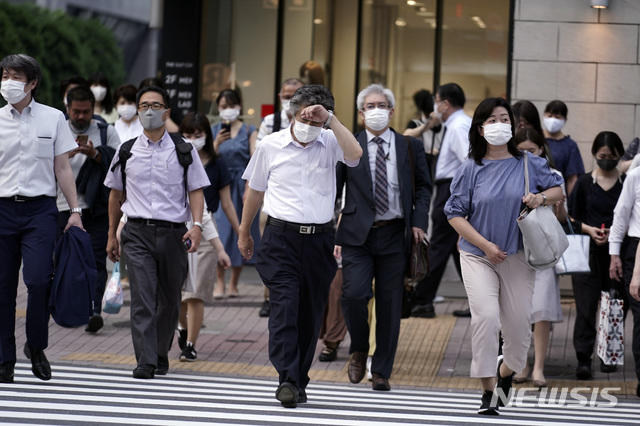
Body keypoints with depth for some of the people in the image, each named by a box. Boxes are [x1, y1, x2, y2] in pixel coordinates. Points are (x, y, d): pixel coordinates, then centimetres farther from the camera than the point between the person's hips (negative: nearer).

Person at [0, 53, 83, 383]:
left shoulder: (53, 118, 7)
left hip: (40, 210, -1)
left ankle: (36, 347, 7)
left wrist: (75, 210, 2)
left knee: (38, 279, -15)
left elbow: (62, 169, 9)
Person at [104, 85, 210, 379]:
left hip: (173, 233, 0)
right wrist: (112, 234, 18)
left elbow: (196, 190, 4)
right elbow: (116, 193, 18)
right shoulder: (127, 151, 9)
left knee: (169, 300, 8)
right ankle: (145, 362, -18)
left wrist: (197, 225, -11)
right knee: (142, 297, -14)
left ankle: (161, 354, 28)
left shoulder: (184, 151, 5)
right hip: (138, 233, 0)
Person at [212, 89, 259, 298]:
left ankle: (234, 283, 13)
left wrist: (249, 189, -14)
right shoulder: (214, 131, 8)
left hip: (241, 185, 0)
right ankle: (220, 282, -4)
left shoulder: (249, 131, 3)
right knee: (221, 231, -8)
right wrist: (217, 143, -14)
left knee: (240, 233, 3)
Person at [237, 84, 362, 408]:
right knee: (285, 305, -16)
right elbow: (255, 190, 18)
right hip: (281, 238, -1)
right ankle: (287, 379, -21)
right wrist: (244, 232, 24)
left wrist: (330, 119, -19)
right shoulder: (271, 146, 4)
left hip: (319, 240, 1)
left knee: (310, 314, 7)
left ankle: (299, 381, 18)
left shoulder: (329, 143, 2)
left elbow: (354, 154, -21)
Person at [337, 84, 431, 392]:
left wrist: (419, 221, 0)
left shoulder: (410, 147, 8)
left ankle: (381, 370, 13)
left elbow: (423, 187, 16)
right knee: (354, 294, -16)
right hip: (357, 235, -1)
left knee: (389, 303, 2)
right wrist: (333, 235, -2)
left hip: (395, 235, 1)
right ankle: (359, 351, 11)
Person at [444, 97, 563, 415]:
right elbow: (455, 213, -2)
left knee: (518, 322, 3)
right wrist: (486, 245, -11)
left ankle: (506, 370, 35)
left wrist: (542, 197, -11)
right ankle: (487, 391, -7)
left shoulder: (529, 163, 2)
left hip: (518, 256, 2)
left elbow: (559, 189, 13)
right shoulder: (471, 169, -2)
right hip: (478, 255, -2)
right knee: (486, 317, -16)